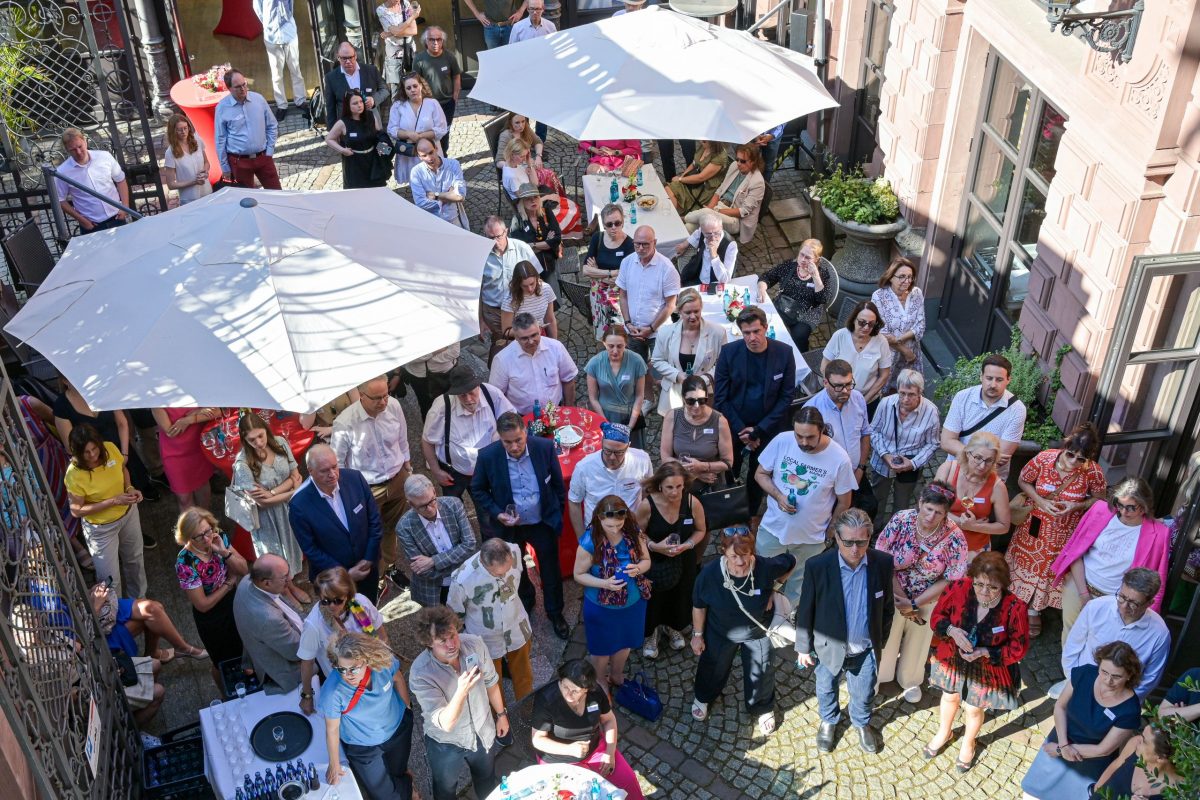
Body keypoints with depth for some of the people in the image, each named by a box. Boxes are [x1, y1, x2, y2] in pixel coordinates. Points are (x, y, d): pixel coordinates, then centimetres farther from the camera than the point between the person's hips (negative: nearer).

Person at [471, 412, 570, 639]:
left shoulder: (545, 447, -23)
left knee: (551, 571, 18)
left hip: (544, 523, 0)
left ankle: (555, 613, 43)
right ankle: (525, 601, 56)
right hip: (510, 526, 0)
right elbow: (478, 490, -7)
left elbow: (557, 483, -6)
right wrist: (497, 513, -19)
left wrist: (558, 513, 2)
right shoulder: (487, 456, -24)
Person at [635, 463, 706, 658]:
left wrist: (686, 545, -22)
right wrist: (654, 546, -27)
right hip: (654, 563, -2)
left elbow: (701, 530, -5)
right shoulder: (647, 504, -27)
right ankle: (650, 634, 43)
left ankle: (672, 627, 53)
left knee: (680, 597, 21)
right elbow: (639, 532, -10)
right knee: (653, 600, 12)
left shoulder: (693, 503, -23)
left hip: (684, 562, 2)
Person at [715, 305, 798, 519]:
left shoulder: (784, 353, -12)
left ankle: (751, 517, 37)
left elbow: (786, 397, -8)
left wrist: (759, 430, -13)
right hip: (734, 427, 0)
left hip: (767, 428, 1)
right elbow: (721, 398, -8)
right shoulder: (729, 352, -13)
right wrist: (742, 430, -13)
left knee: (758, 477, 16)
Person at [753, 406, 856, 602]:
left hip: (811, 538, -1)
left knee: (798, 590, 15)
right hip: (773, 529, 1)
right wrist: (778, 496, -19)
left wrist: (829, 533, 3)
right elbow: (760, 474, -3)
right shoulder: (781, 441, -17)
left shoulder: (839, 459, -20)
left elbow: (843, 502, -5)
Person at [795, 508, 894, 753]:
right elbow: (805, 611, -13)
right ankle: (828, 721, 57)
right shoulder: (817, 566, -27)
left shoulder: (882, 563, -20)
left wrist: (881, 639, 7)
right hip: (830, 648, -1)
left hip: (866, 650, 1)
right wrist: (803, 647, -3)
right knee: (826, 689, 26)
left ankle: (862, 723, 57)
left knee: (864, 694, 25)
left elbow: (886, 605, -3)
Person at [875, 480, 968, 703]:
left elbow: (950, 580, -17)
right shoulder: (901, 520, -25)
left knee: (917, 640, 24)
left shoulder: (954, 538, -25)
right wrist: (899, 596, -18)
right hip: (893, 593, 0)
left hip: (927, 600, 0)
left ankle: (910, 680, 54)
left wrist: (914, 604, -18)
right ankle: (877, 674, 52)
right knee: (885, 636, 22)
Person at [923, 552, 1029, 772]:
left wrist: (985, 652, -30)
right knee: (950, 697, 28)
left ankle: (968, 742, 55)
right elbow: (936, 617, -10)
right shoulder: (958, 589, -27)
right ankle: (944, 732, 60)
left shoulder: (1014, 608, -32)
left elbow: (1019, 649, -18)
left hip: (988, 669, -2)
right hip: (953, 660, 2)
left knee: (973, 709, 21)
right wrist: (951, 630, -31)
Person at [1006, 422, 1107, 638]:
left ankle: (1033, 610, 46)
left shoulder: (1093, 472, -28)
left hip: (1063, 531, 0)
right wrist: (1040, 501, -24)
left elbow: (1099, 498, -9)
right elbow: (1023, 481, -9)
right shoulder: (1044, 458, -27)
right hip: (1034, 523, 0)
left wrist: (1076, 506, -26)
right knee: (1025, 559, 21)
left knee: (1049, 568, 20)